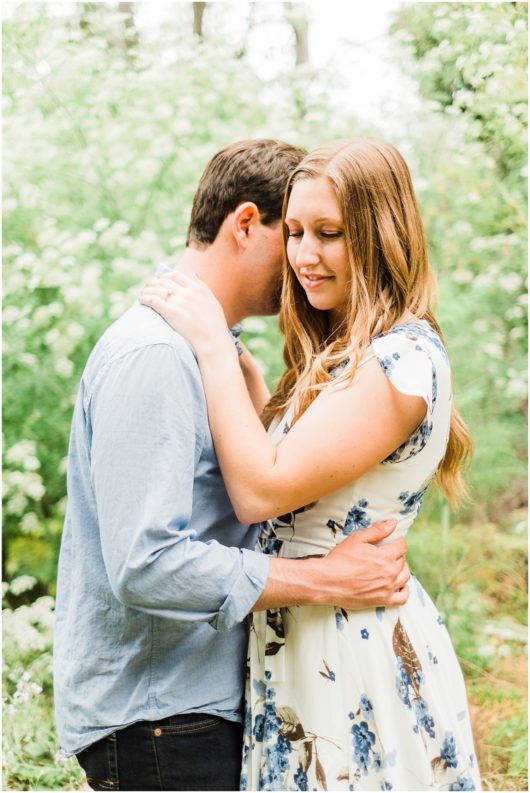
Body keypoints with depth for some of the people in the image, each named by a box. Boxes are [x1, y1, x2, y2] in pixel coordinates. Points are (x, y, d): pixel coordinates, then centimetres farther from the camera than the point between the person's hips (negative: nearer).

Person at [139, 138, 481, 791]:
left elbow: (262, 491, -23)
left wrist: (214, 345, -17)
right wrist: (234, 357, 4)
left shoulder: (404, 356, -19)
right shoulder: (340, 352, 12)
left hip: (355, 651, -9)